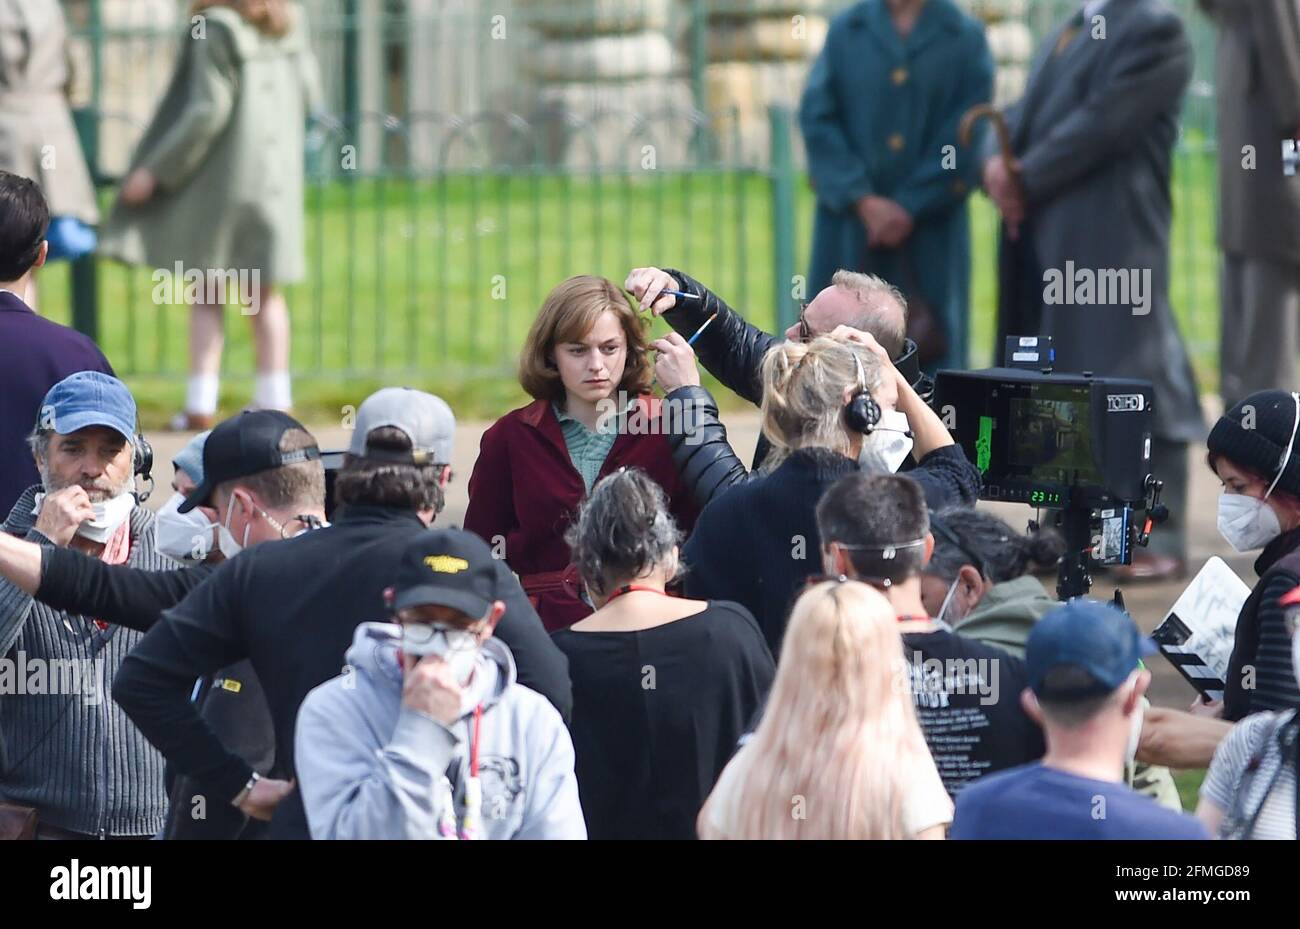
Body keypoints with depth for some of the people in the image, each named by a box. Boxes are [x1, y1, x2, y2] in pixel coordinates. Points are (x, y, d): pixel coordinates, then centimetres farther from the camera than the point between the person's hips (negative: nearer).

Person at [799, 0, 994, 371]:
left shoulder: (965, 38, 2)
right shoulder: (845, 31, 7)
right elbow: (816, 119, 1)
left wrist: (910, 206, -11)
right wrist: (863, 199, -10)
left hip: (929, 231, -1)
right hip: (850, 230, 1)